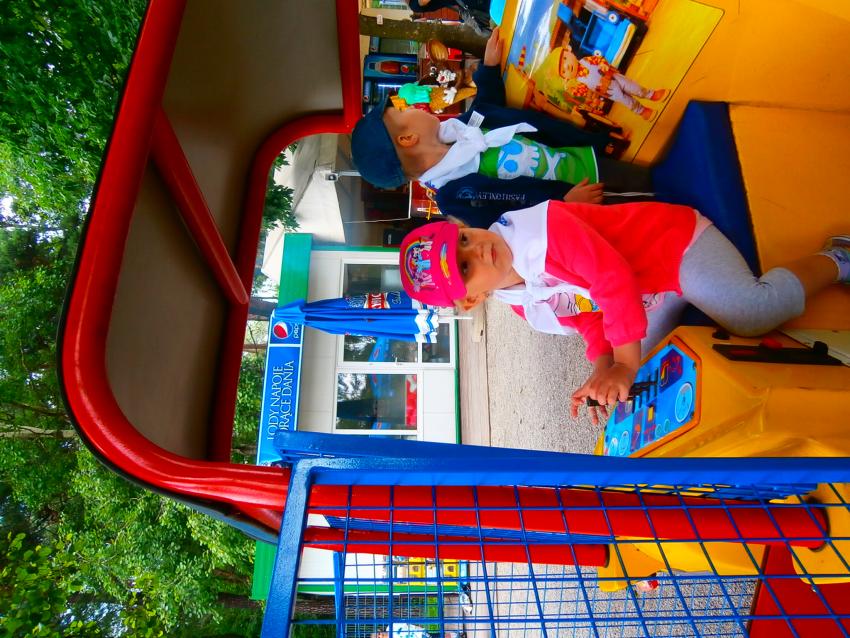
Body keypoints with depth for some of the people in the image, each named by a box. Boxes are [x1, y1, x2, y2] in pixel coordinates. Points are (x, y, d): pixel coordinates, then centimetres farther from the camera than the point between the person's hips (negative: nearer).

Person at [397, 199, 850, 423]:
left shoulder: (541, 227, -31)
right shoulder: (523, 308, -6)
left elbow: (613, 278, -33)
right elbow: (589, 317, -2)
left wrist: (626, 365, -30)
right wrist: (603, 367, -20)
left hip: (674, 242, -7)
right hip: (650, 297, 8)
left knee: (752, 312, -26)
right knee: (641, 379, 2)